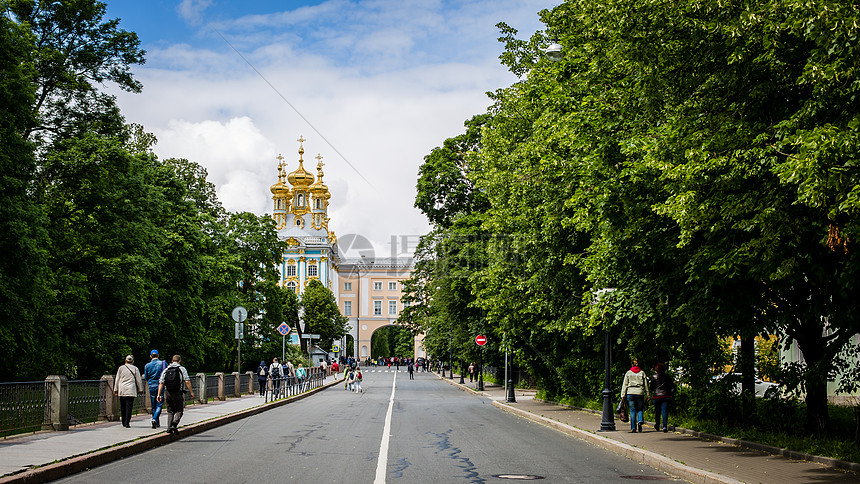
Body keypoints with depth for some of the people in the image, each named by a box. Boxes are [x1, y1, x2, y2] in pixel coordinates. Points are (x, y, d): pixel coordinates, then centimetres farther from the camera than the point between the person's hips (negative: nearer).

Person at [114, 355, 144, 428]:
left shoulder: (121, 368, 7)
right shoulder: (135, 368, 2)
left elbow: (117, 379, 10)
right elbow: (139, 380, 5)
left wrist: (115, 389, 16)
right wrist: (140, 389, 14)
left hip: (122, 390, 2)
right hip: (131, 390, -2)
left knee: (123, 407, 11)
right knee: (129, 406, -4)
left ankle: (124, 423, 17)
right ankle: (127, 423, -11)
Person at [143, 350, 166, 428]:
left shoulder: (147, 365, 0)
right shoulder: (163, 363, -3)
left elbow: (146, 377, 8)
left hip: (152, 386, 1)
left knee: (153, 405, 12)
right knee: (159, 404, -1)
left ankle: (157, 423, 16)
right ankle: (154, 419, -23)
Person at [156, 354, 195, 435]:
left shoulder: (166, 370, 10)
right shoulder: (182, 369, 0)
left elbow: (161, 383, 3)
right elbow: (187, 381, -8)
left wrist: (159, 394, 3)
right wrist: (191, 392, -3)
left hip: (167, 392, 3)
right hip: (177, 392, -3)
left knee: (170, 411, 15)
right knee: (179, 410, 6)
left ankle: (169, 428, 6)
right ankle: (174, 425, -16)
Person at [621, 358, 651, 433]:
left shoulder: (628, 373, 6)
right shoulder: (642, 373, 7)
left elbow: (625, 384, 4)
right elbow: (646, 384, 7)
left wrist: (623, 395, 5)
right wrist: (647, 395, 11)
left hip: (630, 393, 0)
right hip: (640, 393, 0)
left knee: (632, 411, 2)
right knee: (640, 409, 10)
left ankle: (633, 428, -3)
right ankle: (640, 422, -18)